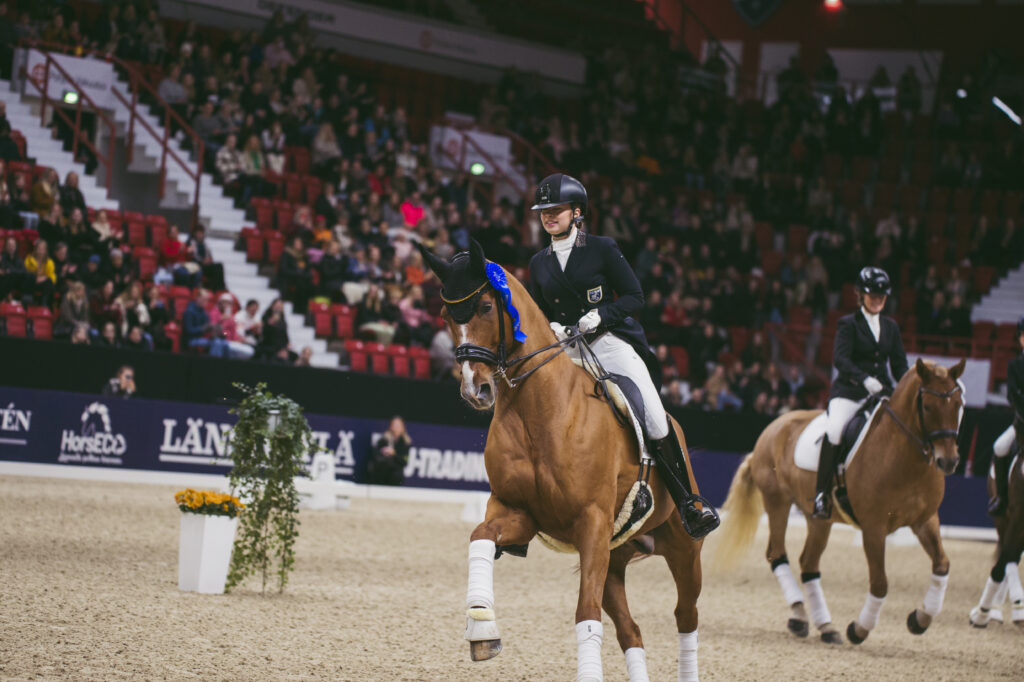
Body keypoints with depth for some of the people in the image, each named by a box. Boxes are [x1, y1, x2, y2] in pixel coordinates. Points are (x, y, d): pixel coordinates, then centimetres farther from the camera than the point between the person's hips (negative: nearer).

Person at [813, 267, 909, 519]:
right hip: (849, 392, -5)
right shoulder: (848, 324, 3)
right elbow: (840, 359, -12)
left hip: (881, 393, 5)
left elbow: (900, 364, 16)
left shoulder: (891, 327, 17)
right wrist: (865, 379, -27)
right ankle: (822, 493, -24)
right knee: (834, 430, -30)